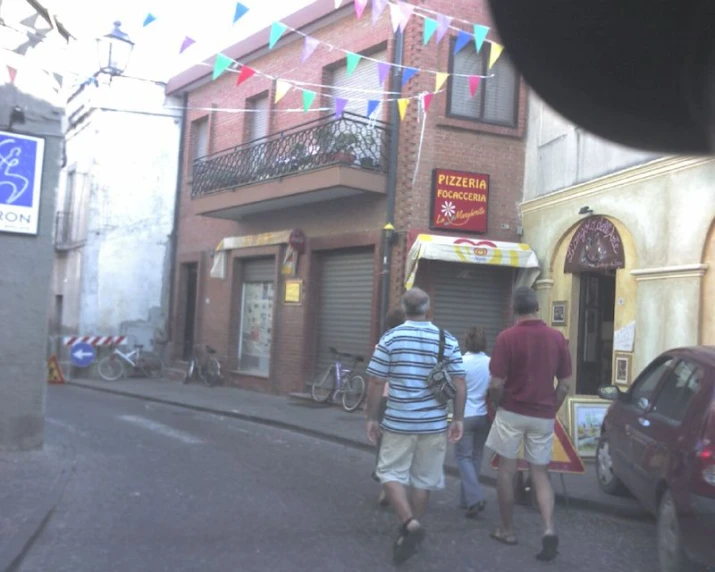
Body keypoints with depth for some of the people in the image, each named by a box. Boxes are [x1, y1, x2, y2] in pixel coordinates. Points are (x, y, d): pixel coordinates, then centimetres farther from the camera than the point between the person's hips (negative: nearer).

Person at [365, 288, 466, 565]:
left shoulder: (390, 338, -5)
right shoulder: (448, 340, 0)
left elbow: (376, 382, -4)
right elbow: (460, 383, -1)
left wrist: (371, 418, 4)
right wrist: (458, 419, 6)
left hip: (399, 422, -2)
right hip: (434, 423, 2)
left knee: (391, 473, 9)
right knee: (423, 480, 13)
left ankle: (410, 524, -10)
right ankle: (410, 533, 23)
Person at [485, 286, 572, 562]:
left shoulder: (507, 337, -12)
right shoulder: (557, 338, 0)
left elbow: (496, 383, -14)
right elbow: (565, 384, 2)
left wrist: (497, 405, 5)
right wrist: (551, 410, 15)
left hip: (512, 412, -3)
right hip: (543, 416, 3)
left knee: (506, 471, 11)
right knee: (540, 474, 11)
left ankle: (507, 530, 20)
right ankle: (549, 529, -6)